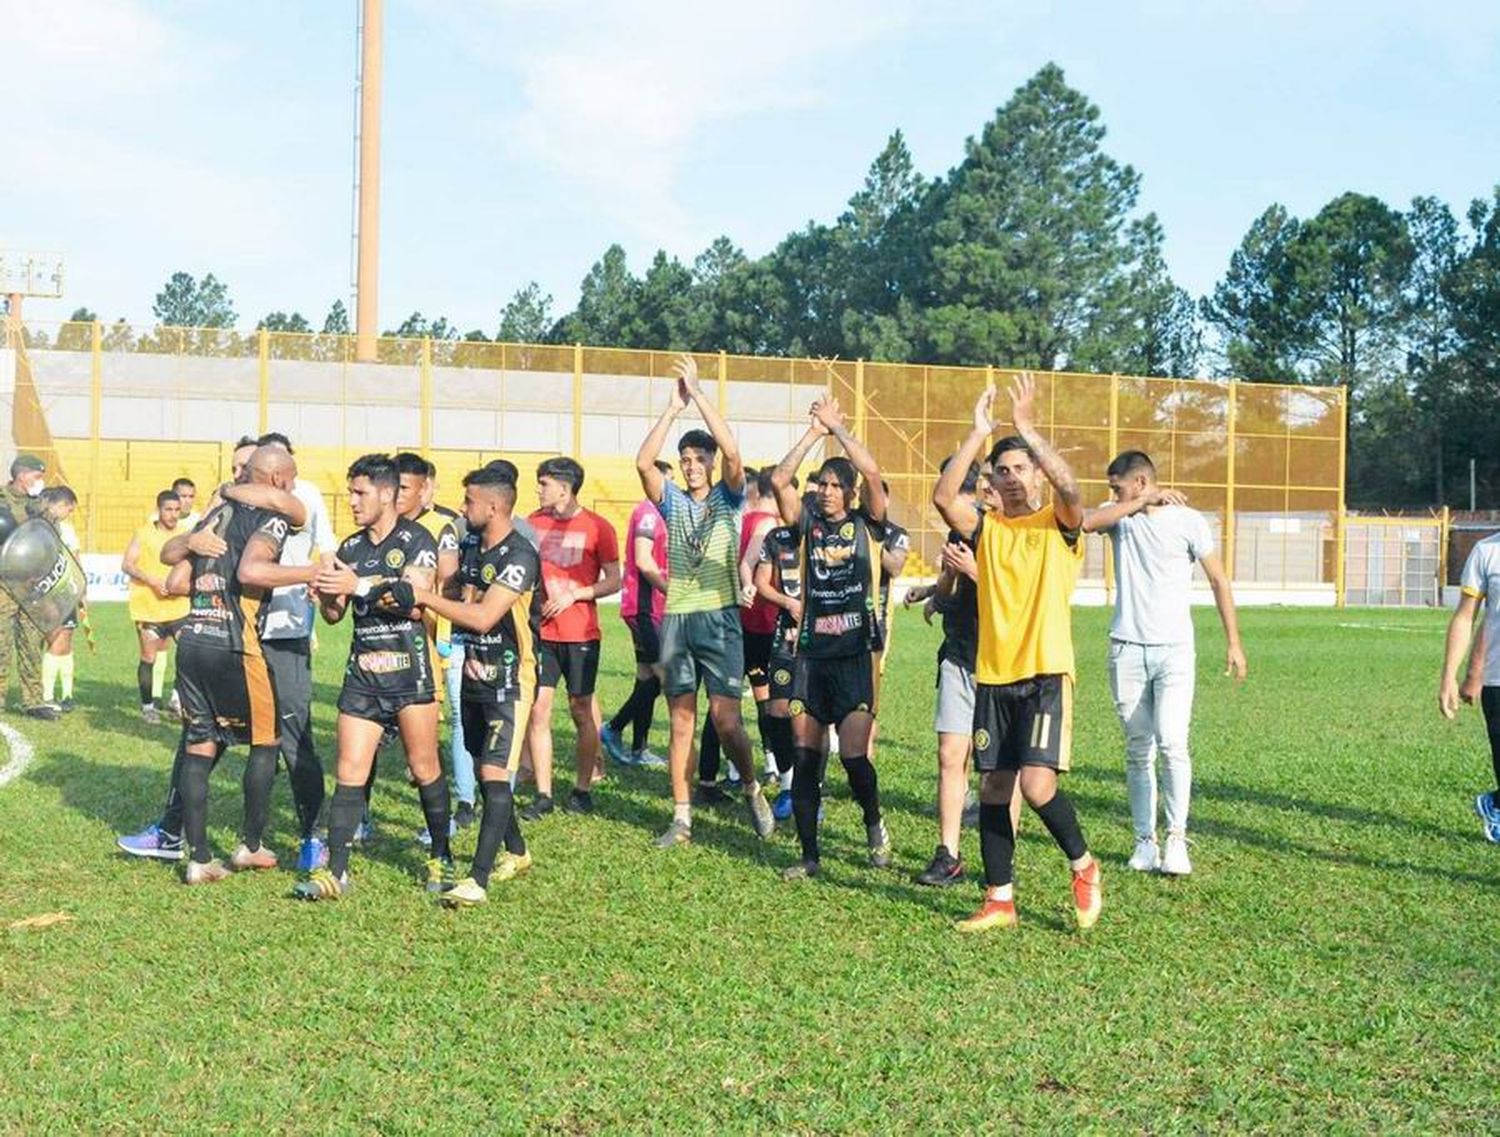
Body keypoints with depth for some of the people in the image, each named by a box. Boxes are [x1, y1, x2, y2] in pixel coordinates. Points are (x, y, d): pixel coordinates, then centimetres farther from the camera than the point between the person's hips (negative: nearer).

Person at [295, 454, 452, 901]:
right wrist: (326, 592, -8)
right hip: (362, 673, 5)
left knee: (424, 768, 2)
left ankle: (441, 859, 18)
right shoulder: (350, 548, 13)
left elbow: (416, 601, -16)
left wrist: (360, 585, -20)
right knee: (350, 772, -1)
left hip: (408, 668, -5)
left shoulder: (416, 540, -4)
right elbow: (334, 615, 14)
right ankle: (335, 872, -1)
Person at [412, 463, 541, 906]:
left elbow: (482, 617, -25)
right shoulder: (472, 547, 8)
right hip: (474, 674, 9)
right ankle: (516, 852, 34)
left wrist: (423, 596, -19)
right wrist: (418, 599, -2)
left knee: (495, 775, -13)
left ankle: (478, 879, -15)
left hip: (510, 681, -9)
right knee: (485, 771, 16)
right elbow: (460, 596, 18)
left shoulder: (519, 556, -18)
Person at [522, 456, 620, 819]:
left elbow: (614, 581, -3)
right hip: (540, 632, 3)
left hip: (580, 635, -3)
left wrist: (574, 595, -14)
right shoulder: (533, 523, 7)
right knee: (538, 710, -2)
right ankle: (543, 794, 5)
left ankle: (582, 789, 18)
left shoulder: (597, 527, -4)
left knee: (582, 711, 5)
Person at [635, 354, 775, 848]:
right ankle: (682, 818, 9)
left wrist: (698, 394, -14)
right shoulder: (672, 501, 9)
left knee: (725, 719, -7)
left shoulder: (728, 498, 5)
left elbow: (733, 452, -14)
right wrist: (672, 408, -12)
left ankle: (752, 789, 17)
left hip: (719, 618, -2)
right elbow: (643, 462, -8)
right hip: (676, 619, 3)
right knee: (681, 721, 4)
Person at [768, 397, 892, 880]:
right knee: (805, 757, 2)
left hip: (856, 653, -3)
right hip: (811, 652, 3)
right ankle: (809, 856, 11)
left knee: (854, 755, -8)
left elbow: (872, 473, -12)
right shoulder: (808, 524, 9)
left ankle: (875, 825, 21)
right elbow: (779, 480, -5)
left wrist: (836, 427, -6)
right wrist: (813, 432, -5)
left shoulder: (867, 523, 3)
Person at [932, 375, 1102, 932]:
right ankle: (999, 900, 15)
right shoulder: (985, 528, 11)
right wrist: (978, 433, -11)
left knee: (1037, 783, -15)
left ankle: (1083, 865, 10)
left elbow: (1068, 488, -20)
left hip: (1046, 674, -4)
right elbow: (943, 496, -7)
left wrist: (1028, 427, -23)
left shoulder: (1058, 526, 3)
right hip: (993, 676, 4)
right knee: (993, 787, 5)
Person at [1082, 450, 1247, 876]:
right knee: (1138, 752, 5)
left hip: (1174, 650, -3)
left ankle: (1176, 839, -6)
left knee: (1172, 744, -15)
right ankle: (1145, 841, 11)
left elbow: (1219, 581, 5)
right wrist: (1145, 502, -17)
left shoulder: (1187, 520, 0)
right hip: (1126, 649, 3)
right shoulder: (1120, 518, 8)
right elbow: (1087, 522, -16)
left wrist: (1233, 641, 2)